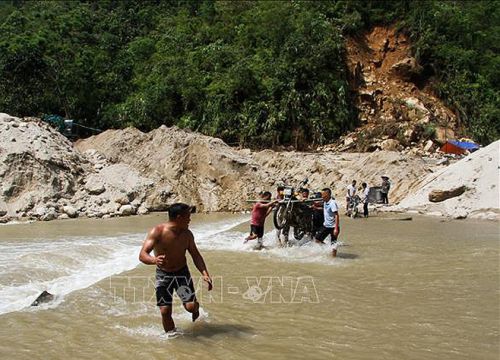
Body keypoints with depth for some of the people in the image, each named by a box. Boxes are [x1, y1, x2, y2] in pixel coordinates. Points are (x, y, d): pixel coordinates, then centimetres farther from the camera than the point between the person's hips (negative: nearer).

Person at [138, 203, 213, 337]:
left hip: (182, 272, 2)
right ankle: (171, 335, 21)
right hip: (163, 274, -2)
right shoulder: (157, 232, -21)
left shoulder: (187, 234, -7)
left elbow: (195, 255, 3)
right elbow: (142, 255, -29)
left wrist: (205, 274, -11)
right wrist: (154, 260, -52)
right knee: (165, 311, -5)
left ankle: (195, 311, 27)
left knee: (191, 306, -10)